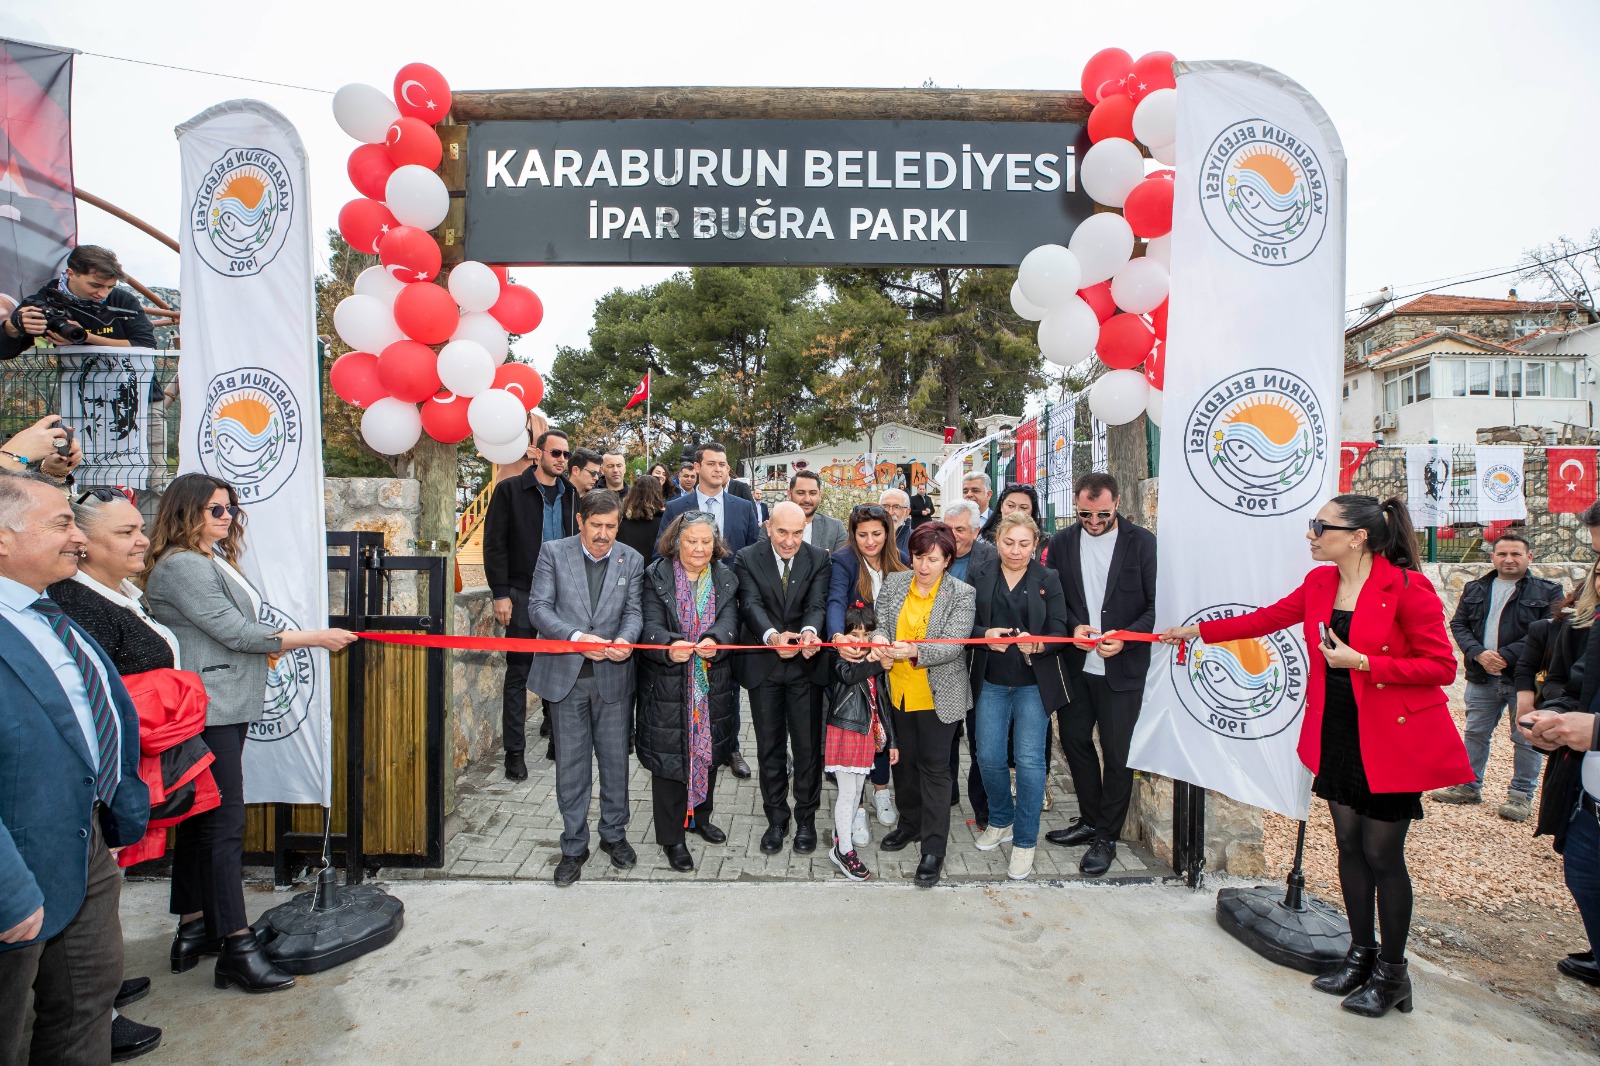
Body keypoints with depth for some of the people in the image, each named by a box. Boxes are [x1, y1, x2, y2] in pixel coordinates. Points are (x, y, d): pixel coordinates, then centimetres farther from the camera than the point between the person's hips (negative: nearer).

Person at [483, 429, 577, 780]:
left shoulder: (570, 495, 10)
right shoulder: (510, 490, -2)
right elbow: (494, 543, -5)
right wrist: (500, 594, -11)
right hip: (523, 593, -4)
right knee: (518, 672, 4)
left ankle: (558, 739, 23)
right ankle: (514, 752, 14)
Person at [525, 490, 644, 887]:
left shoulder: (631, 560, 4)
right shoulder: (553, 553, -1)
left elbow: (633, 611, 1)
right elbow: (538, 607, -7)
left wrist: (626, 638, -22)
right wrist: (575, 636, -22)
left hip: (613, 676, 1)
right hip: (565, 675, -1)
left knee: (615, 761, 11)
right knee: (570, 765, 8)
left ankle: (614, 834, 32)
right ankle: (574, 846, 24)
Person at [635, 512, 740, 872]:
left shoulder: (726, 579, 3)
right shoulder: (657, 576, -6)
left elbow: (729, 619, -11)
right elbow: (651, 625, -16)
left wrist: (713, 640, -34)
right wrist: (670, 646, -38)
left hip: (712, 683, 4)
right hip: (667, 684, -3)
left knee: (708, 749, 17)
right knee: (669, 758, 2)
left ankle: (700, 817, 40)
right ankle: (672, 838, 19)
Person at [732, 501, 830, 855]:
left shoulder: (818, 558, -3)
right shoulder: (747, 559, -6)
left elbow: (817, 604, -13)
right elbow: (752, 605, -18)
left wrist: (809, 631, -36)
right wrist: (772, 636, -38)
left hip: (806, 665, 0)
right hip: (763, 665, 0)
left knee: (807, 745, 9)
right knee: (769, 746, 13)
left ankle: (806, 818, 28)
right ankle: (776, 819, 30)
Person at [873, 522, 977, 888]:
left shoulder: (961, 594, -11)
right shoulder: (894, 583, 1)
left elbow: (952, 645, -19)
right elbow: (880, 622, 0)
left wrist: (913, 651, -34)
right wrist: (881, 640, -24)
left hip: (937, 696, -4)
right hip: (899, 691, 4)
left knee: (934, 767, 2)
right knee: (905, 760, 18)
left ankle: (934, 848, 14)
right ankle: (910, 824, 39)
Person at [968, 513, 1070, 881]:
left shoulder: (1048, 579, 0)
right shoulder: (981, 577, 4)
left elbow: (1059, 631, -5)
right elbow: (968, 625, 2)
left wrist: (1037, 644, -26)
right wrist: (986, 635, -20)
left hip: (1034, 683, -2)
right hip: (991, 681, 2)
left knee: (1030, 760, 0)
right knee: (989, 757, 6)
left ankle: (1024, 841, 15)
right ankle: (1001, 820, 32)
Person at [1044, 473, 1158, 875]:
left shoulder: (1142, 542, -6)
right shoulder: (1062, 543, 2)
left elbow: (1157, 604, -7)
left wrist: (1125, 638, -20)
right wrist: (1073, 627, -11)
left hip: (1122, 669, -3)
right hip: (1075, 664, 4)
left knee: (1117, 754, 6)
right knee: (1075, 742, 14)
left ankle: (1106, 837, 22)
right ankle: (1089, 821, 34)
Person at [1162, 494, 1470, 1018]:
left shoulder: (1407, 587, -16)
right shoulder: (1319, 583, 4)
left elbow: (1442, 666, -14)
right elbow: (1267, 618, 14)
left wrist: (1361, 662, -22)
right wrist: (1198, 631, 14)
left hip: (1392, 740, -6)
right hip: (1336, 735, 6)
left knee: (1382, 854, 5)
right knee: (1349, 845, 14)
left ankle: (1391, 972, 25)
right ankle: (1361, 954, 32)